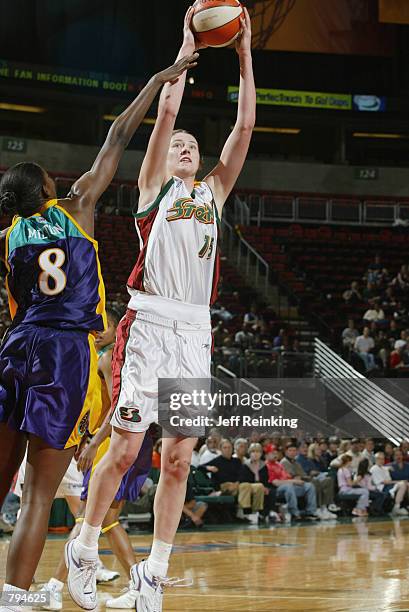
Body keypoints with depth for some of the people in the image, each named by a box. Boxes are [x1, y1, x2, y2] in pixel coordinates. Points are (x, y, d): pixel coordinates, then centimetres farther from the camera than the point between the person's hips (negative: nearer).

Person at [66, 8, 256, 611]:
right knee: (125, 448, -4)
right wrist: (187, 48, 3)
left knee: (179, 459, 1)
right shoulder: (154, 186, 10)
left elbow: (245, 126, 13)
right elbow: (167, 110, -1)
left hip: (196, 332, 4)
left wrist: (244, 56, 9)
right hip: (149, 323, -4)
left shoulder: (213, 192, 20)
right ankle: (84, 550, 13)